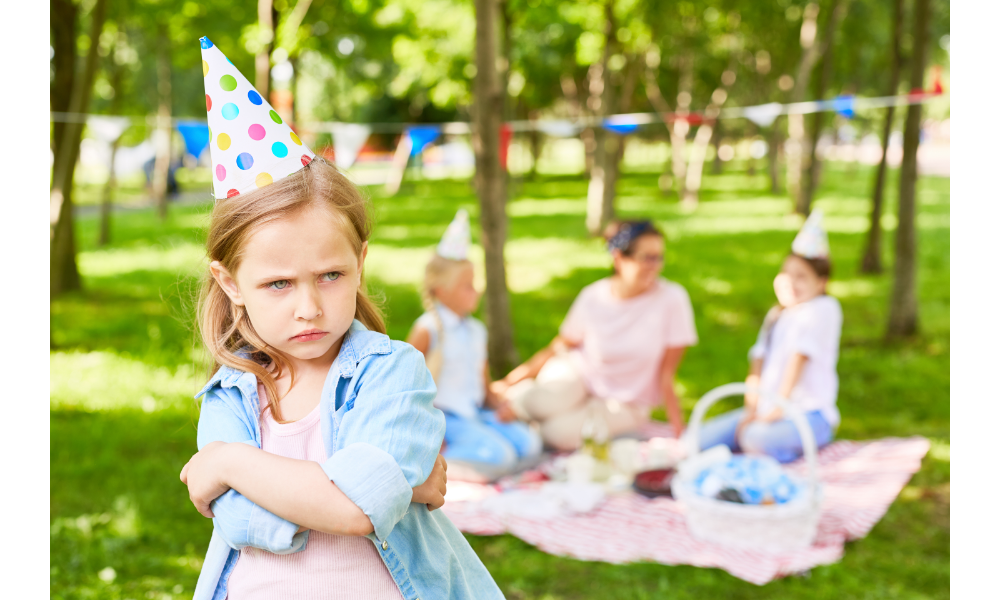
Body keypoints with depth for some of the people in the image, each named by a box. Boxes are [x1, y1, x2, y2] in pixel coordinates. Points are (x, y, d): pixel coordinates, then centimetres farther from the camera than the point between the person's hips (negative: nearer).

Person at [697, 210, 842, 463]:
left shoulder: (823, 308, -7)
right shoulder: (776, 315, 18)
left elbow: (799, 357, -14)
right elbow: (759, 362, 9)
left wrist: (779, 408, -18)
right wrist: (751, 409, -3)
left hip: (809, 414, -6)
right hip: (768, 411, 7)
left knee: (755, 439, -36)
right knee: (703, 438, -13)